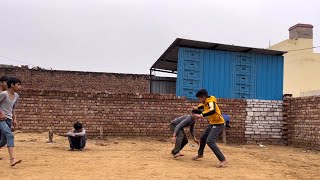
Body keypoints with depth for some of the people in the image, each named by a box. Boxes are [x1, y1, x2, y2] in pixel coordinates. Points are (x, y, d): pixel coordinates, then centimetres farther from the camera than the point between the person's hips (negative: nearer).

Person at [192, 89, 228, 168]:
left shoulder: (211, 101, -22)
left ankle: (223, 160, -18)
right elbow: (202, 106, 32)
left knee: (210, 141, -21)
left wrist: (201, 115, -45)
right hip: (212, 123, 10)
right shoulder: (205, 102, 6)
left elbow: (212, 110, -42)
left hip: (218, 124, -10)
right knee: (203, 138, 22)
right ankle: (200, 154, 46)